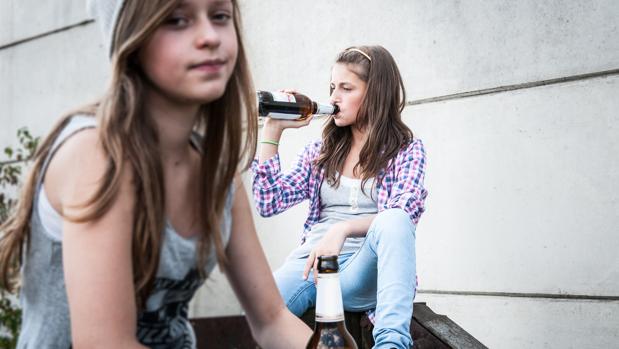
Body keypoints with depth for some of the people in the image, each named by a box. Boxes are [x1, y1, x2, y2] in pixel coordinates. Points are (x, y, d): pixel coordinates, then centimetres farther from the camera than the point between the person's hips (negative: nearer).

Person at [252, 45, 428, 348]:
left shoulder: (407, 150, 8)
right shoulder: (319, 152, 19)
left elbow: (400, 218, -9)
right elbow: (269, 203, 10)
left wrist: (343, 228, -27)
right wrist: (272, 130, 8)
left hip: (365, 267, -1)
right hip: (311, 261, 2)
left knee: (395, 220, -38)